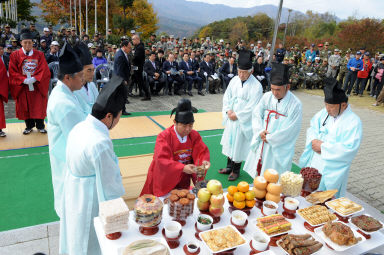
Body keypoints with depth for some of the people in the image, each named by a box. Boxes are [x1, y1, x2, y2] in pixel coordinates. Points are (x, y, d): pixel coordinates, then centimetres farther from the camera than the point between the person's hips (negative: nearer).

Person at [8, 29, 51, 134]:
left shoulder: (39, 55, 3)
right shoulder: (15, 55, 3)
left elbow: (44, 70, -5)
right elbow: (12, 71, -2)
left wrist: (34, 78, -18)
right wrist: (24, 80, -16)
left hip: (37, 86, -1)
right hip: (22, 86, 1)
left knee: (39, 106, 2)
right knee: (25, 107, 6)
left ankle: (40, 126, 15)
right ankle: (29, 126, 21)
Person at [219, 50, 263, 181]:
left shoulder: (256, 86, -16)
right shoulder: (234, 80, 1)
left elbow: (252, 107, -17)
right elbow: (226, 96, 7)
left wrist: (237, 115, -15)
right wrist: (228, 110, -8)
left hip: (243, 122, -5)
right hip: (231, 119, 6)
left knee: (239, 145, 6)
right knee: (230, 142, 16)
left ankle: (236, 171, 23)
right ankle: (229, 166, 34)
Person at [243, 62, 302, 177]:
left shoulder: (295, 104, -16)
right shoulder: (267, 96, -3)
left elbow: (290, 129, -17)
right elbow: (256, 114, 2)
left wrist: (270, 138, -13)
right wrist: (260, 131, -13)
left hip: (279, 148, -5)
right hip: (261, 144, 5)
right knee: (257, 171, 19)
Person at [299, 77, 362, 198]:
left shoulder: (354, 122, -17)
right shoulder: (325, 112, 2)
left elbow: (350, 149, -23)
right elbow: (312, 128, 8)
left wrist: (322, 147, -20)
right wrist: (314, 141, -14)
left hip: (332, 170, -5)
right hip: (313, 164, 6)